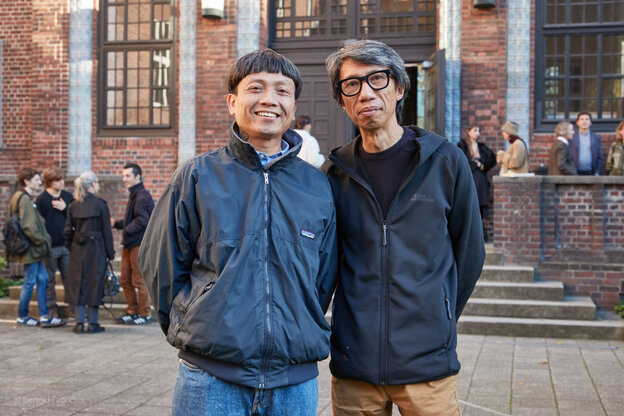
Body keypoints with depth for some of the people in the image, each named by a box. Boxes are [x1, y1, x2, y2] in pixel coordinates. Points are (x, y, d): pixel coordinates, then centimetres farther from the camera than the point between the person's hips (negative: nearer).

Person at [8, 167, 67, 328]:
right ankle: (22, 317, 12)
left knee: (42, 280, 9)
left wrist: (42, 241, 14)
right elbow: (28, 226, -22)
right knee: (29, 282, 0)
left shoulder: (26, 198, 16)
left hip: (34, 249, 10)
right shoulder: (24, 199, -15)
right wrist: (42, 242, -15)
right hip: (30, 249, -10)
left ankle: (45, 317, 11)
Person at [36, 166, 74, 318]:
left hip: (67, 244, 3)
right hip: (50, 246, -3)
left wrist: (65, 208, -8)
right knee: (50, 279, 7)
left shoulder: (68, 196, 8)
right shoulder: (41, 199, -4)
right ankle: (52, 308, 17)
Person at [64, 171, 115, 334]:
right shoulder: (100, 204, -7)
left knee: (78, 284, 8)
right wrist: (110, 253, 0)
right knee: (94, 283, 4)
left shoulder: (73, 206, 3)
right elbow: (106, 230, -5)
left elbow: (68, 231, 3)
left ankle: (79, 323, 9)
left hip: (78, 249, 3)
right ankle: (92, 323, 8)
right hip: (96, 250, -3)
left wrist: (71, 248, 15)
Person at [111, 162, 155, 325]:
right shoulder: (133, 195, 18)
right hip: (130, 244, 10)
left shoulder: (142, 196, -13)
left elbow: (142, 220, -23)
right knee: (125, 280, 13)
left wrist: (127, 230, -21)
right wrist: (116, 224, 14)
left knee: (139, 281, -4)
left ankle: (145, 314, 6)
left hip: (140, 244, -10)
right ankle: (132, 311, 23)